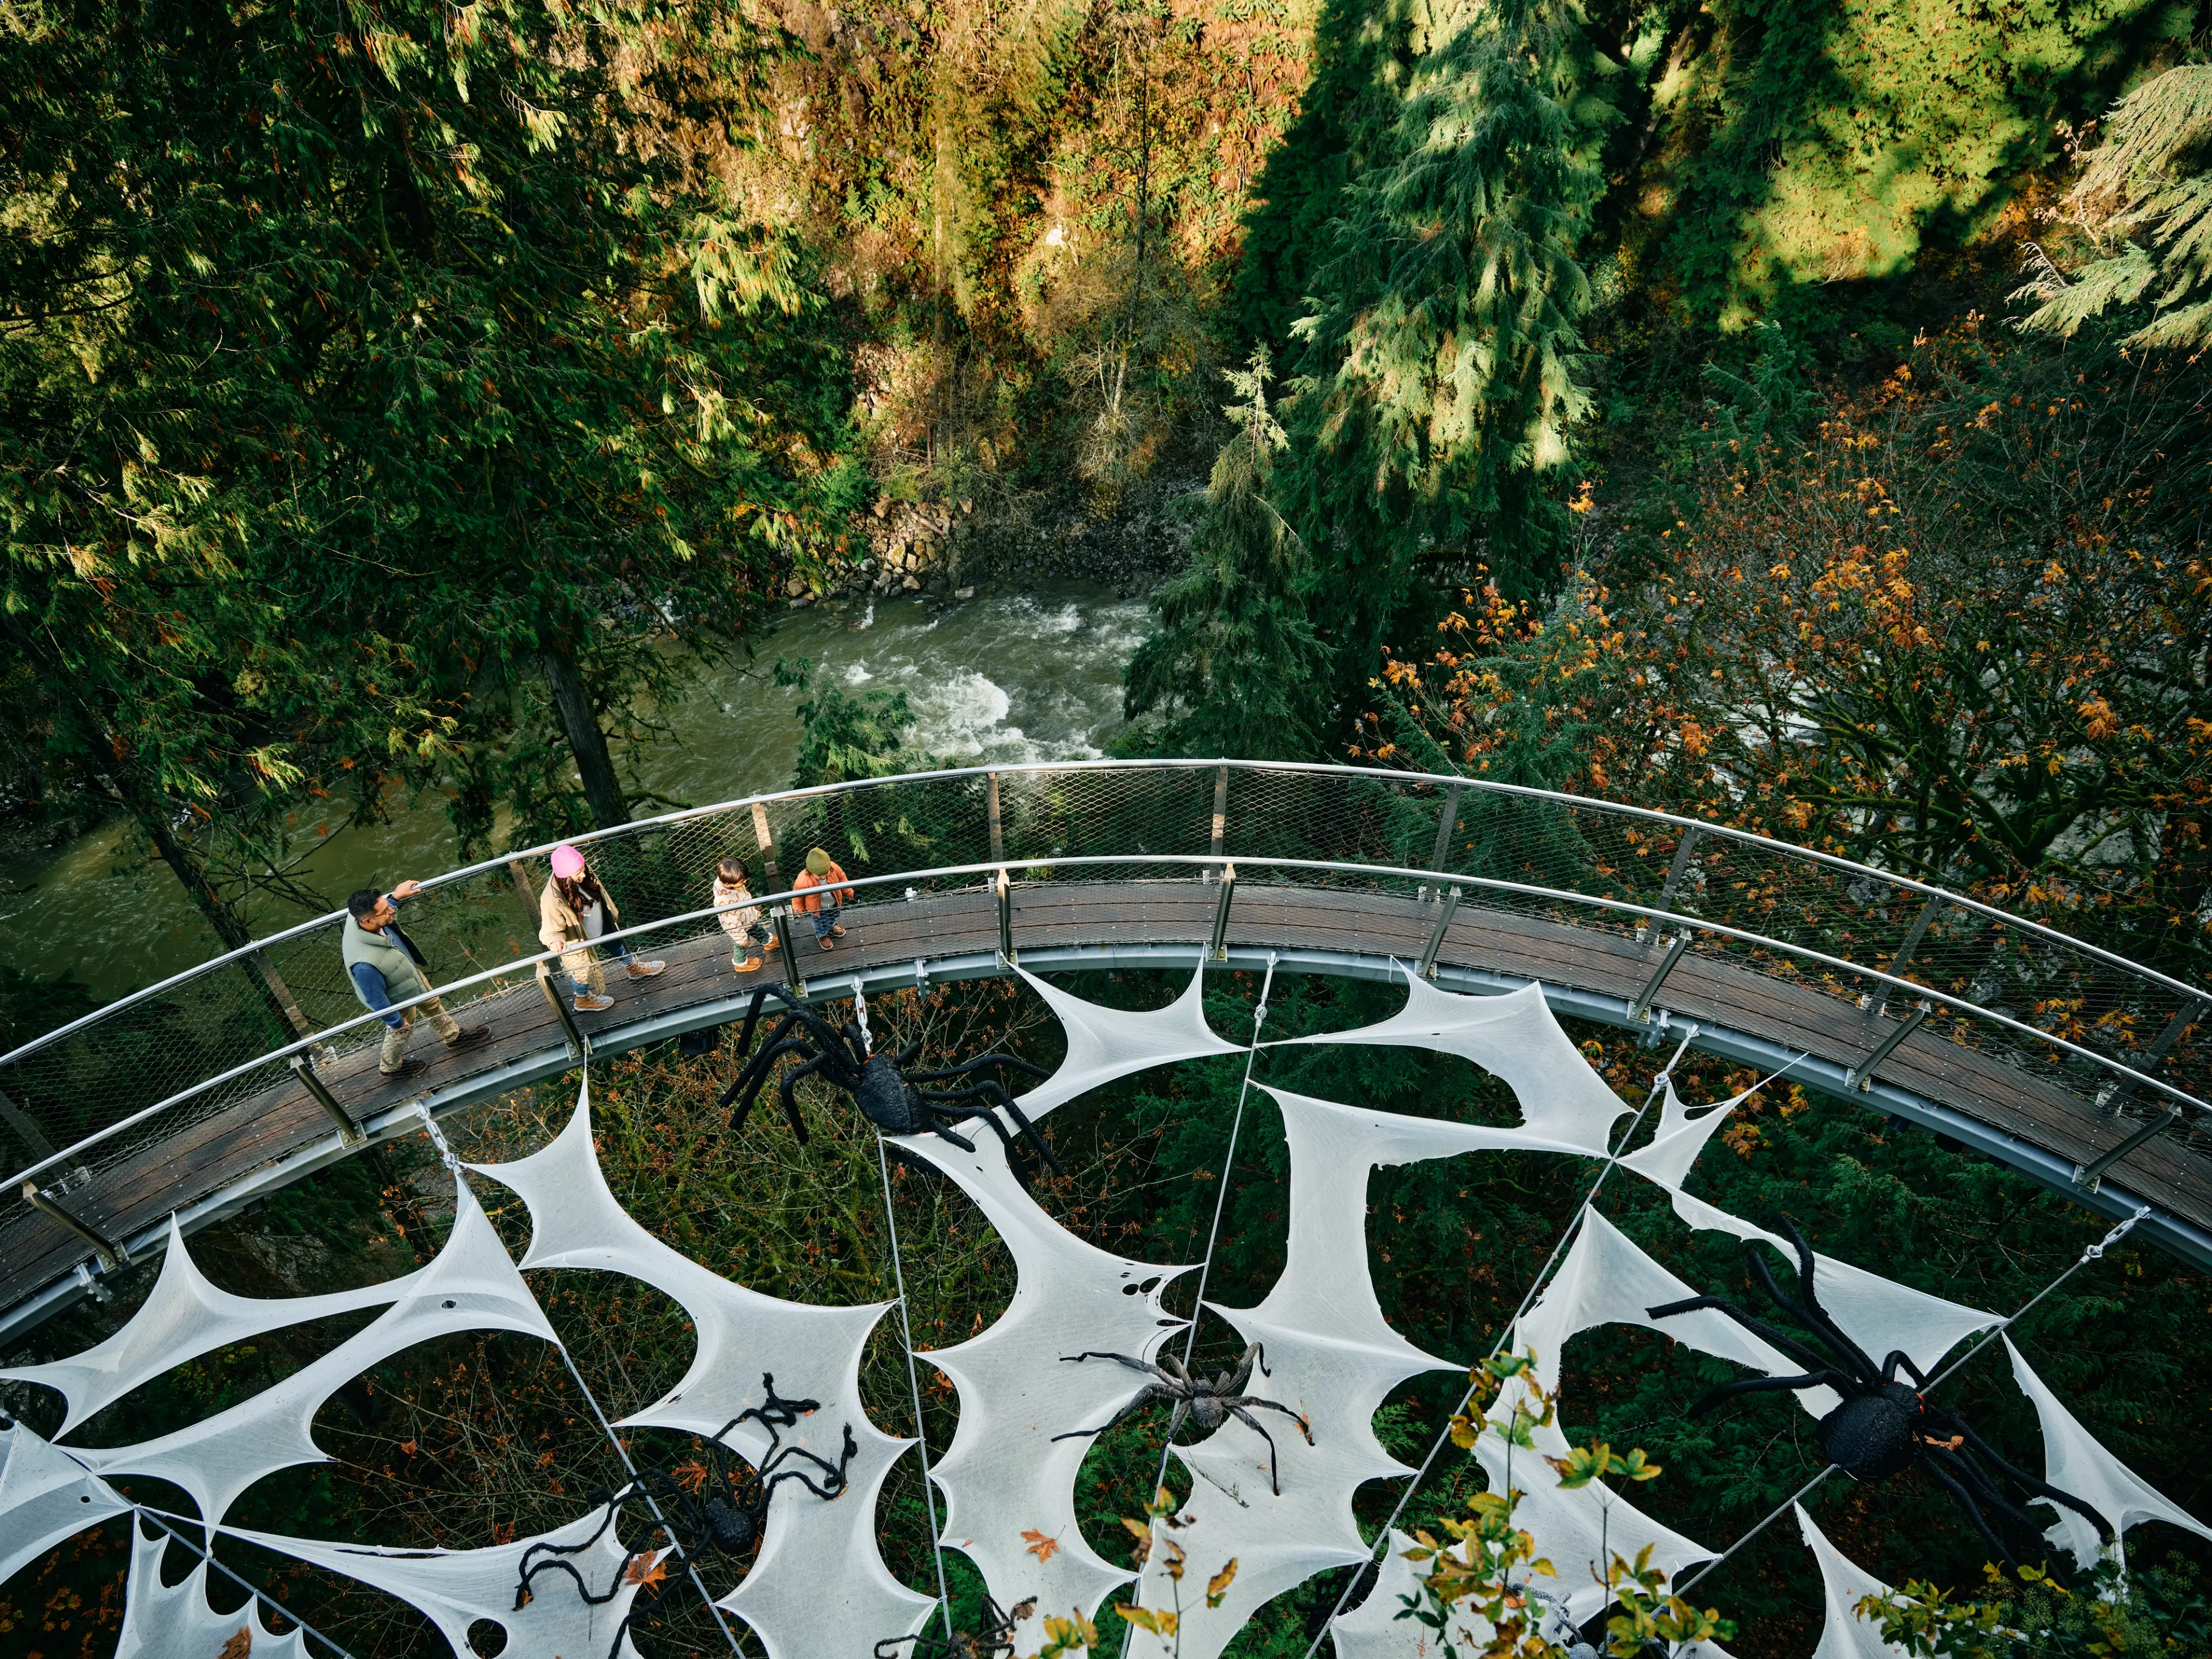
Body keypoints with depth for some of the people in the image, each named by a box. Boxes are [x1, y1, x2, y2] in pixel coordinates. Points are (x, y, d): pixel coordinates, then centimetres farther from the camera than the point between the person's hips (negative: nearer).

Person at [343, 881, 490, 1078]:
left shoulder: (361, 916, -30)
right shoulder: (364, 965, -49)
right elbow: (376, 999, -31)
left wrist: (395, 897, -8)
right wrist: (396, 1021, -15)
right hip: (398, 1001, -6)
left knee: (432, 1004, 31)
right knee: (401, 1032, 25)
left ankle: (454, 1036, 61)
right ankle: (390, 1067, 57)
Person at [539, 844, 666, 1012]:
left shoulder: (583, 876, -23)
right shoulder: (552, 900, -42)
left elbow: (599, 893, -1)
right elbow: (551, 931, -30)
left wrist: (613, 913, 14)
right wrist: (554, 942, -55)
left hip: (601, 925, 6)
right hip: (579, 941, -6)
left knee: (617, 945, 32)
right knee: (584, 970, 22)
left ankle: (634, 968, 63)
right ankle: (583, 1000, 53)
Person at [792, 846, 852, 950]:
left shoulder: (833, 868, -34)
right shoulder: (803, 882, -43)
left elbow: (842, 879, -10)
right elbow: (797, 897, -21)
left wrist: (848, 893, 6)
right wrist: (800, 911, -4)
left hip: (834, 903, 3)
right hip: (818, 909, -3)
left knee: (833, 918, 34)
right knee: (822, 924, 25)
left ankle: (831, 926, 69)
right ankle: (822, 935, 60)